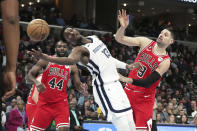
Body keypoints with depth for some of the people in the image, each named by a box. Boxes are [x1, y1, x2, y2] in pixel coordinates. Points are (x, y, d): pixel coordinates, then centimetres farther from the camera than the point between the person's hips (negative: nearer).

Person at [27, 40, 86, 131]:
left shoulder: (72, 66, 6)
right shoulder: (46, 61, 0)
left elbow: (78, 86, 8)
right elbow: (30, 75, -5)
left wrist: (83, 88, -16)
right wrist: (36, 82, -27)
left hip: (61, 102, 1)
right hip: (44, 102, -1)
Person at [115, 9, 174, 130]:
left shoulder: (165, 61, -13)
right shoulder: (145, 42, -1)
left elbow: (147, 83, -21)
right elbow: (119, 38, -4)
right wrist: (123, 27, -25)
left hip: (144, 98, -4)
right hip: (128, 92, 4)